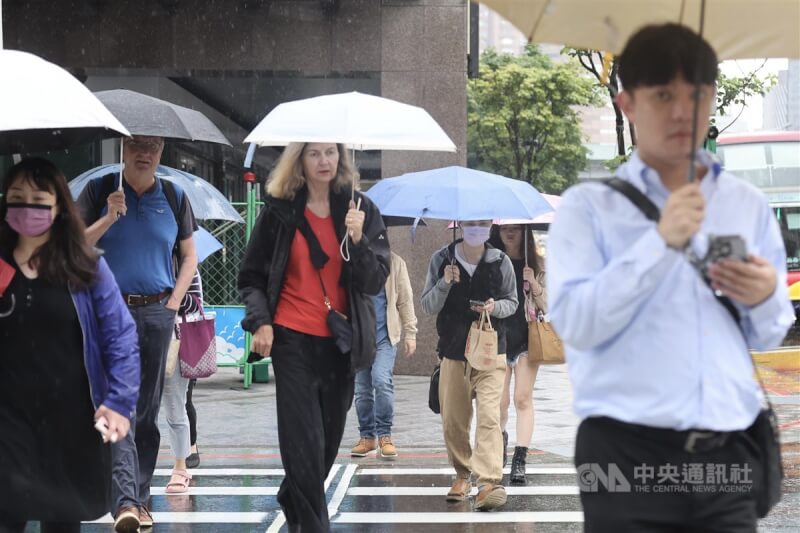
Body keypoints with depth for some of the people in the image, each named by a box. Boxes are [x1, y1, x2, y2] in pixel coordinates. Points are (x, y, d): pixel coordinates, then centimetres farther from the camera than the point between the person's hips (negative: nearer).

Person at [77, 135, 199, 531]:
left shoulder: (173, 197, 9)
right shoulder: (99, 191, 2)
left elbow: (189, 256, 16)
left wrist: (174, 302, 6)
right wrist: (108, 218, -16)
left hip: (157, 312, 3)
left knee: (148, 409, 8)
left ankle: (140, 497, 17)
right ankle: (124, 499, -23)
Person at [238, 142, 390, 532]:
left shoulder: (360, 209, 4)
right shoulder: (279, 211, 0)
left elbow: (375, 282, -3)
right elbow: (251, 277, 6)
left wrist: (357, 238, -18)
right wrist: (260, 322, -9)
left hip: (340, 342, 3)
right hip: (293, 339, -3)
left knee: (328, 441, 12)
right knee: (304, 443, -10)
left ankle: (291, 501, 36)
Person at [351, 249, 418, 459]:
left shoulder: (394, 262, 4)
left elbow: (405, 300, 4)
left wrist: (410, 333, 0)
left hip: (385, 334, -2)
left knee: (382, 379, -18)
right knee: (362, 388, 5)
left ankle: (384, 435, -8)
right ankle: (367, 436, 17)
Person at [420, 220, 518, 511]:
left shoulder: (501, 262, -1)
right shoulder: (441, 259, 0)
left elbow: (512, 302, 9)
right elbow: (428, 306, 0)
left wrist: (496, 307, -13)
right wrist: (444, 284, -19)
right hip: (452, 351, 2)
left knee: (489, 416, -15)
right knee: (453, 420, 8)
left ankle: (489, 481, -22)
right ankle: (462, 475, 26)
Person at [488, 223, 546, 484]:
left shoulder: (536, 264, 7)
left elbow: (546, 306, 6)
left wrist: (533, 283, -9)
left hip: (527, 338, 0)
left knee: (523, 399, -8)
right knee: (500, 402, 1)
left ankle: (519, 460, -9)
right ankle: (501, 438, 32)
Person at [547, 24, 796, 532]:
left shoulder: (749, 205, 13)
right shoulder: (589, 205, 2)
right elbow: (575, 322, -11)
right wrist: (660, 241, -18)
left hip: (728, 453, 4)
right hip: (628, 453, -3)